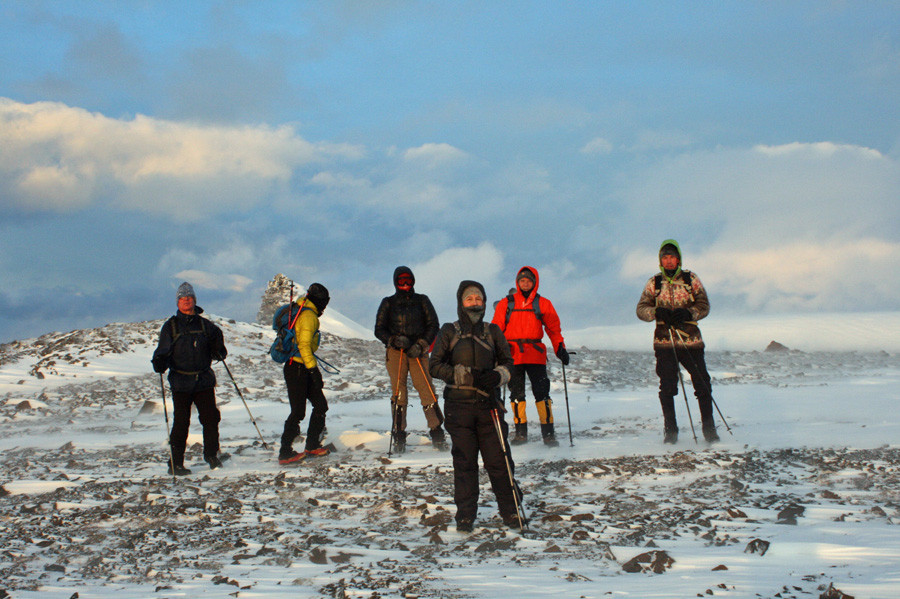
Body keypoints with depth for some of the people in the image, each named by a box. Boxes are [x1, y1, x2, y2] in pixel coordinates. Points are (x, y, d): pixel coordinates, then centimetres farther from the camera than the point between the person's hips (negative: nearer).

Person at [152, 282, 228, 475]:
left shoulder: (204, 325, 10)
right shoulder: (170, 326, 5)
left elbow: (215, 349, 15)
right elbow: (163, 351, 2)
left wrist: (219, 351, -7)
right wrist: (159, 363, -18)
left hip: (204, 381, 2)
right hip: (181, 382, -2)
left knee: (211, 417, -2)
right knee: (181, 423, -2)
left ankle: (211, 454, 17)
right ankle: (176, 463, 8)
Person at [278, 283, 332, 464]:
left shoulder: (299, 311, 16)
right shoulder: (309, 316, -15)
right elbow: (304, 345, -24)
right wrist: (313, 369, -25)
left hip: (302, 370, 10)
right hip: (297, 369, -10)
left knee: (320, 405, 11)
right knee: (298, 412, -8)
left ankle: (312, 446, 17)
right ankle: (285, 453, -4)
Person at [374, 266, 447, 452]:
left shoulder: (422, 301, 13)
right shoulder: (388, 303, 12)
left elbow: (432, 325, 8)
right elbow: (379, 330, 10)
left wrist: (420, 345, -6)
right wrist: (395, 340, -9)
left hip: (418, 352, 0)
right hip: (395, 352, 0)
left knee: (427, 391, -10)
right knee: (398, 393, -6)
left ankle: (437, 435, -6)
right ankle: (398, 437, -1)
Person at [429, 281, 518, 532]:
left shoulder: (492, 331, 11)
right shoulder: (449, 332, 6)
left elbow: (507, 362, 14)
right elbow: (435, 365, 1)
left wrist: (497, 376, -10)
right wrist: (468, 376, -11)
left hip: (489, 404, 1)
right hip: (459, 406, -1)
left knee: (498, 459, -2)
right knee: (464, 460, 2)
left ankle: (510, 510, 12)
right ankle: (465, 514, 12)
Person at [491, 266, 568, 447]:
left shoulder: (543, 304, 9)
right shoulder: (506, 303, 9)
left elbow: (553, 328, 10)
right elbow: (496, 329, 8)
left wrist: (560, 348, -2)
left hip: (536, 355, -1)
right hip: (512, 355, 1)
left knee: (541, 392, -6)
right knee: (517, 393, 3)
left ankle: (548, 433, -3)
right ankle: (521, 432, 10)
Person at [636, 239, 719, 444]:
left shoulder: (691, 279, 6)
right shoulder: (654, 283, 8)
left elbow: (704, 306, 3)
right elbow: (641, 309, 5)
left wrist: (688, 313, -17)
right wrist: (656, 312, -17)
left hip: (691, 340, 0)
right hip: (664, 341, 1)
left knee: (702, 384, -3)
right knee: (667, 387, 0)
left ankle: (709, 428, 10)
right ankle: (670, 431, 11)